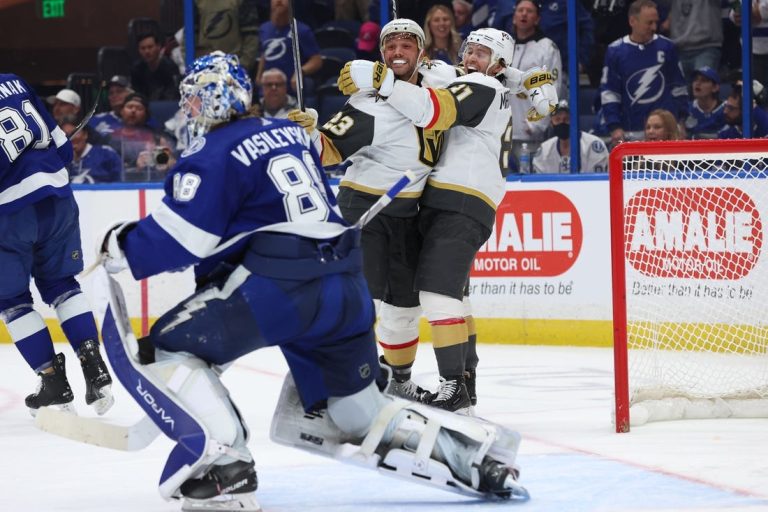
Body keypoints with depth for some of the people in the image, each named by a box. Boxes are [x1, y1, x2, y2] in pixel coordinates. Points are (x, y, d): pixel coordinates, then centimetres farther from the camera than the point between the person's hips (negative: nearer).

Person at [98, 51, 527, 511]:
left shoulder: (215, 155, -2)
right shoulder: (291, 133, 21)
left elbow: (181, 239, -7)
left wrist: (124, 248, 9)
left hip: (279, 284, -8)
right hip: (347, 289, 8)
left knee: (167, 350, 1)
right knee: (356, 413, 21)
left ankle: (224, 471, -15)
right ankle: (478, 452, 8)